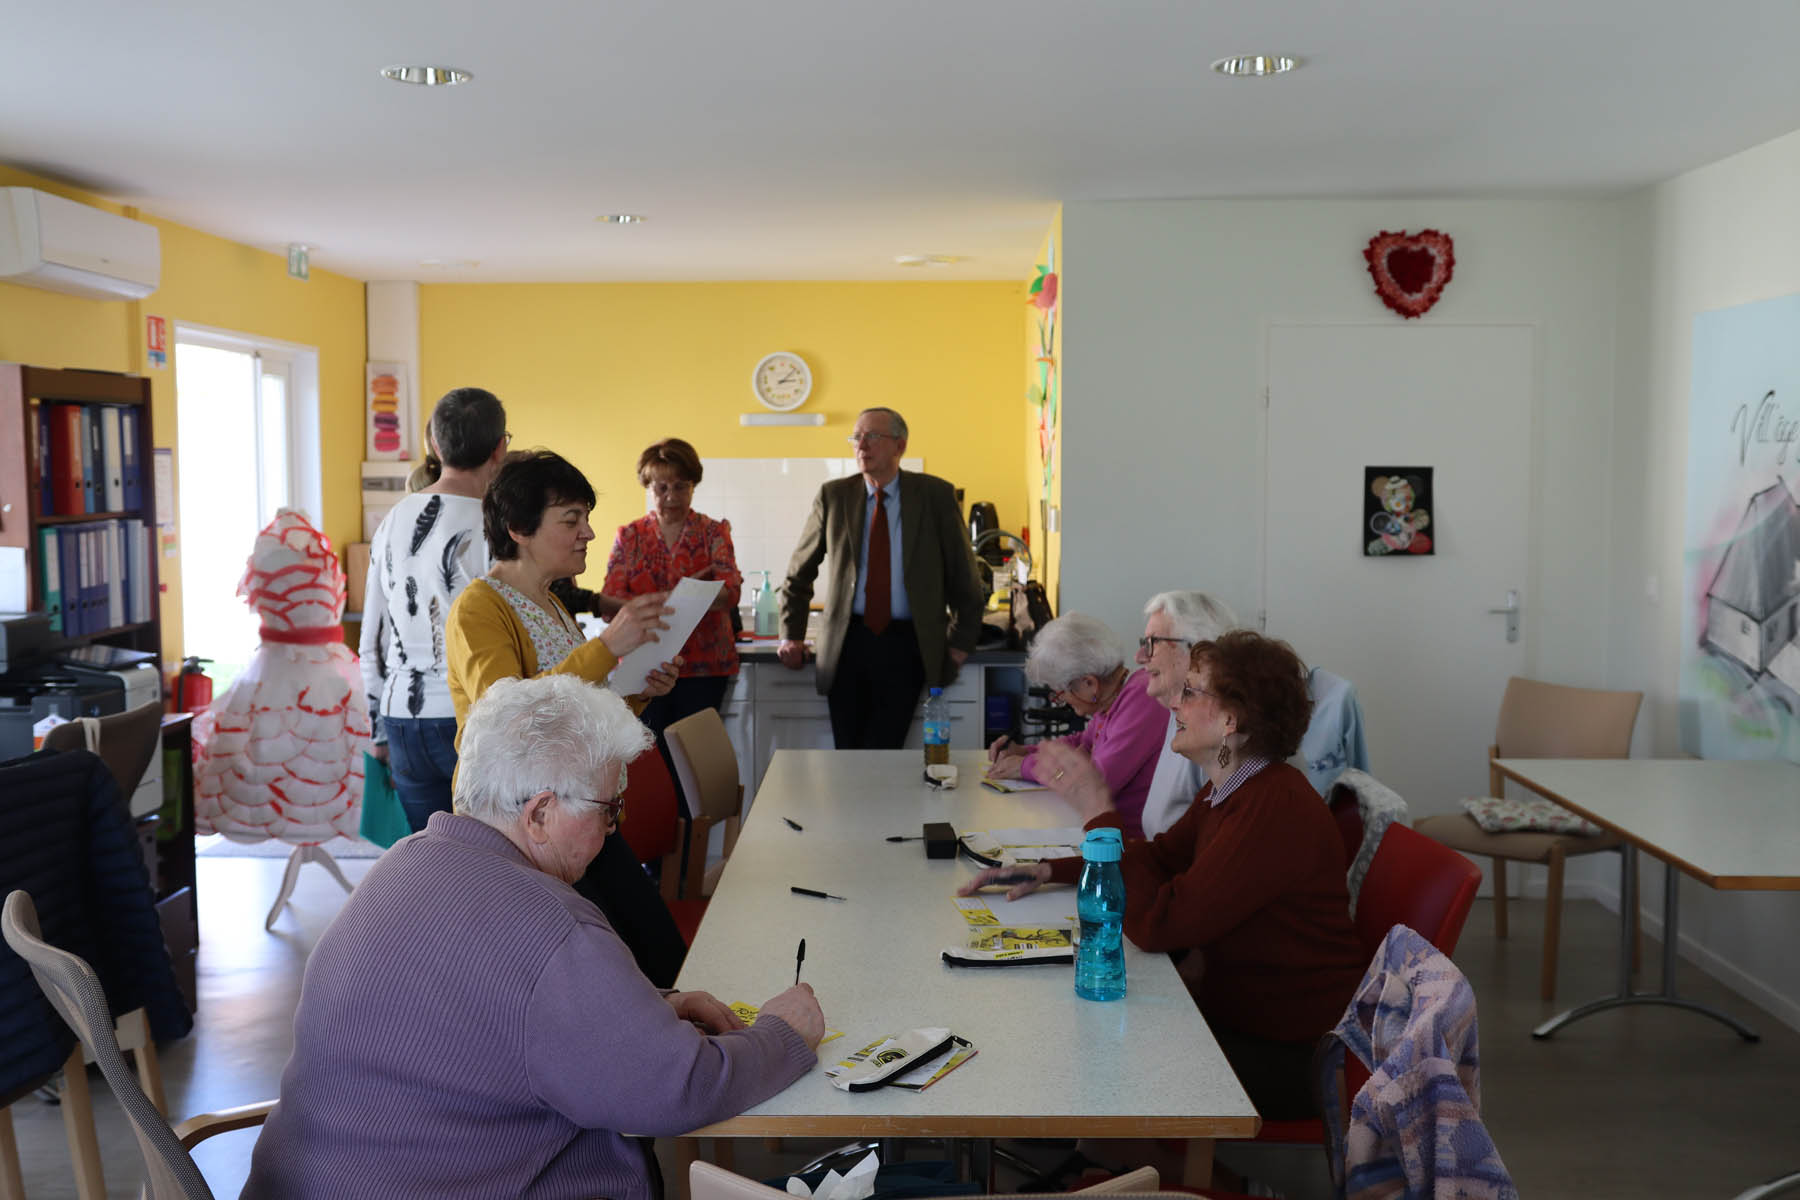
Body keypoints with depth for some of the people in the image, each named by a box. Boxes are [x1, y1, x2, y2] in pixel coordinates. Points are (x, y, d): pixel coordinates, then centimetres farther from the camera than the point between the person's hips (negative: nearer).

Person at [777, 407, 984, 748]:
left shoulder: (935, 495, 3)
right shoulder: (833, 496, 7)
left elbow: (963, 573, 8)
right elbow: (799, 573, 15)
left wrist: (961, 641, 4)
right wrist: (791, 636, 10)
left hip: (906, 644, -2)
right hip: (847, 643, 2)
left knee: (881, 756, -11)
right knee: (847, 753, 2)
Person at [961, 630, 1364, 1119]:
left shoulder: (1276, 809, -28)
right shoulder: (1229, 791, 4)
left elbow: (1156, 923, -31)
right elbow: (1162, 855, 19)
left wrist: (1098, 811, -25)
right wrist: (1047, 871, 8)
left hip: (1290, 1058, -8)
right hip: (1235, 1014, 9)